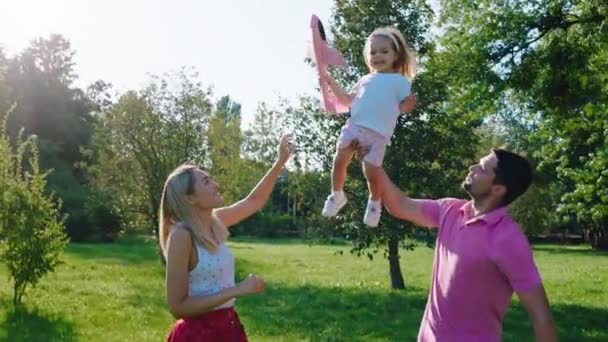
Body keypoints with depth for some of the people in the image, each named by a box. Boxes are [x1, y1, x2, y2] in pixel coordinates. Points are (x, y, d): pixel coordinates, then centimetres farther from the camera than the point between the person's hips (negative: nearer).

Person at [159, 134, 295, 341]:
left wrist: (280, 162, 11)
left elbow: (255, 201, 17)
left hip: (228, 325, 8)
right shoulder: (181, 235, -20)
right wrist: (237, 290, -23)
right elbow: (178, 306, -21)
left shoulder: (215, 221, 1)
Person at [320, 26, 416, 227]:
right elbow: (348, 100, 26)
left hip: (377, 133, -4)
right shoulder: (366, 79, 21)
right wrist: (332, 83, 19)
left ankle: (375, 202, 22)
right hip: (354, 126, 5)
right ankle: (337, 194, 24)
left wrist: (409, 104, -20)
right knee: (339, 161, 2)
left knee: (371, 171, -6)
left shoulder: (400, 81, 8)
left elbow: (405, 105, 2)